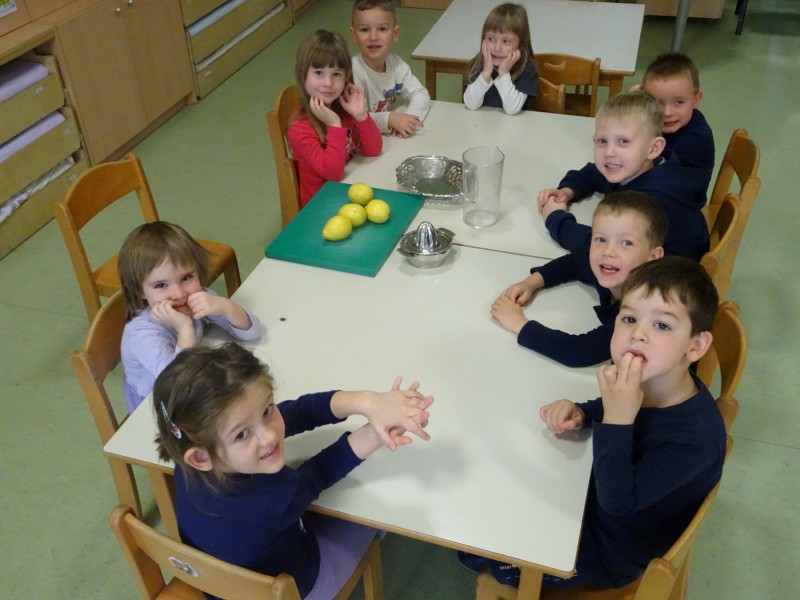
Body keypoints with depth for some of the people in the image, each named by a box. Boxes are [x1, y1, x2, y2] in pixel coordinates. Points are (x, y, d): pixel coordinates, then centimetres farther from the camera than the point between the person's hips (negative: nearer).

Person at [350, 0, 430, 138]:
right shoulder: (353, 71, -17)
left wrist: (408, 120, -21)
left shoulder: (396, 63, 0)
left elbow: (420, 94, -2)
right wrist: (390, 119, -34)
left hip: (394, 136, 6)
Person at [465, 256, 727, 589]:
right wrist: (581, 413, -13)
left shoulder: (696, 435, -37)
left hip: (610, 552, -6)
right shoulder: (642, 382, -16)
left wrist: (617, 420, -44)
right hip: (594, 491, 6)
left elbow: (617, 501, -35)